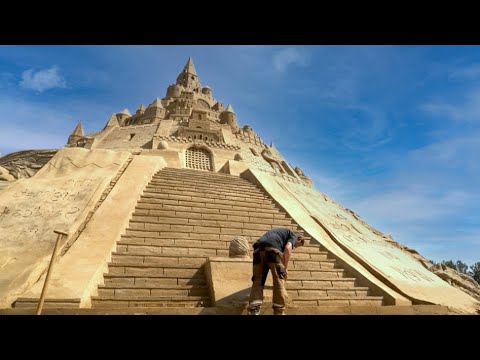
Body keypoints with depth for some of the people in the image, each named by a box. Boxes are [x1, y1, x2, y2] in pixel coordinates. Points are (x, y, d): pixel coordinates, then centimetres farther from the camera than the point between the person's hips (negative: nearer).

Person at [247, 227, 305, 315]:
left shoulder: (279, 232, 43)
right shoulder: (293, 235, 21)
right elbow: (287, 248, 0)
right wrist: (285, 268, 6)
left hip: (258, 249, 7)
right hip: (273, 249, -6)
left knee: (258, 281, 8)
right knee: (279, 280, 4)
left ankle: (253, 311, -3)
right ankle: (279, 312, 6)